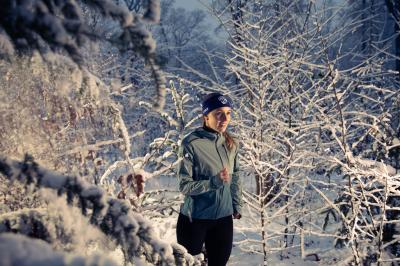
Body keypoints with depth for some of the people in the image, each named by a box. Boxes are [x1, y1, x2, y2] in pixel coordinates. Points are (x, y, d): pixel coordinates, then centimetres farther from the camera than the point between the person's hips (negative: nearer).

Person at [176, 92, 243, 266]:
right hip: (195, 218, -5)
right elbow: (184, 185, -18)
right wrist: (214, 182, -28)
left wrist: (237, 206, 12)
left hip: (224, 218, 5)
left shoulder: (231, 144, 0)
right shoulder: (191, 144, -17)